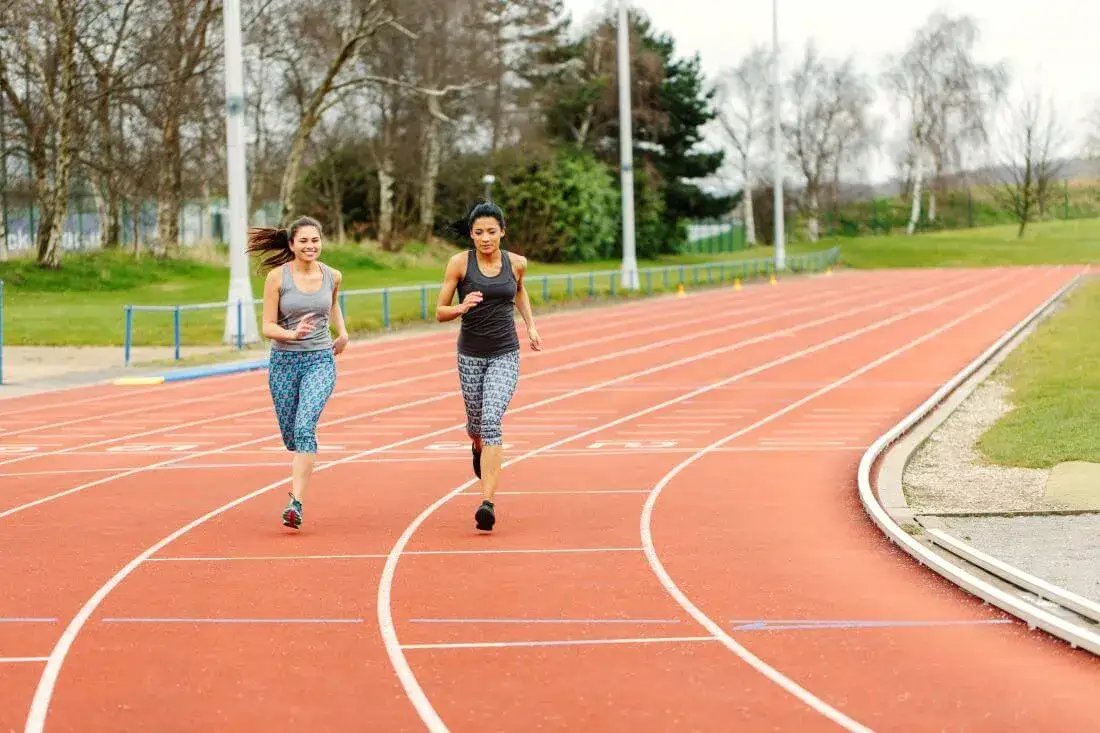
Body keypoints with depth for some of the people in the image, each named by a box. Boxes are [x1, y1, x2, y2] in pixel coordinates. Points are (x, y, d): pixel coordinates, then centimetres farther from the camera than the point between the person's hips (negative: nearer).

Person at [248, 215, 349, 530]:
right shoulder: (277, 277, -7)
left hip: (321, 361, 0)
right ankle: (301, 476, 47)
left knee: (305, 428, -20)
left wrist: (343, 333, 14)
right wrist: (292, 334, -25)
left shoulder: (332, 276, 2)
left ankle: (296, 503, -24)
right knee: (290, 435, 11)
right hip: (284, 361, 0)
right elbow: (268, 326, -7)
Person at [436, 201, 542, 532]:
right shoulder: (460, 263, -8)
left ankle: (488, 502, -23)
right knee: (476, 423, 17)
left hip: (505, 355, -1)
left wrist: (531, 325, 14)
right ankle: (478, 446, 57)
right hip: (470, 354, 1)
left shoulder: (516, 263, -2)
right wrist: (461, 308, -25)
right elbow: (440, 312, -5)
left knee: (491, 421, -18)